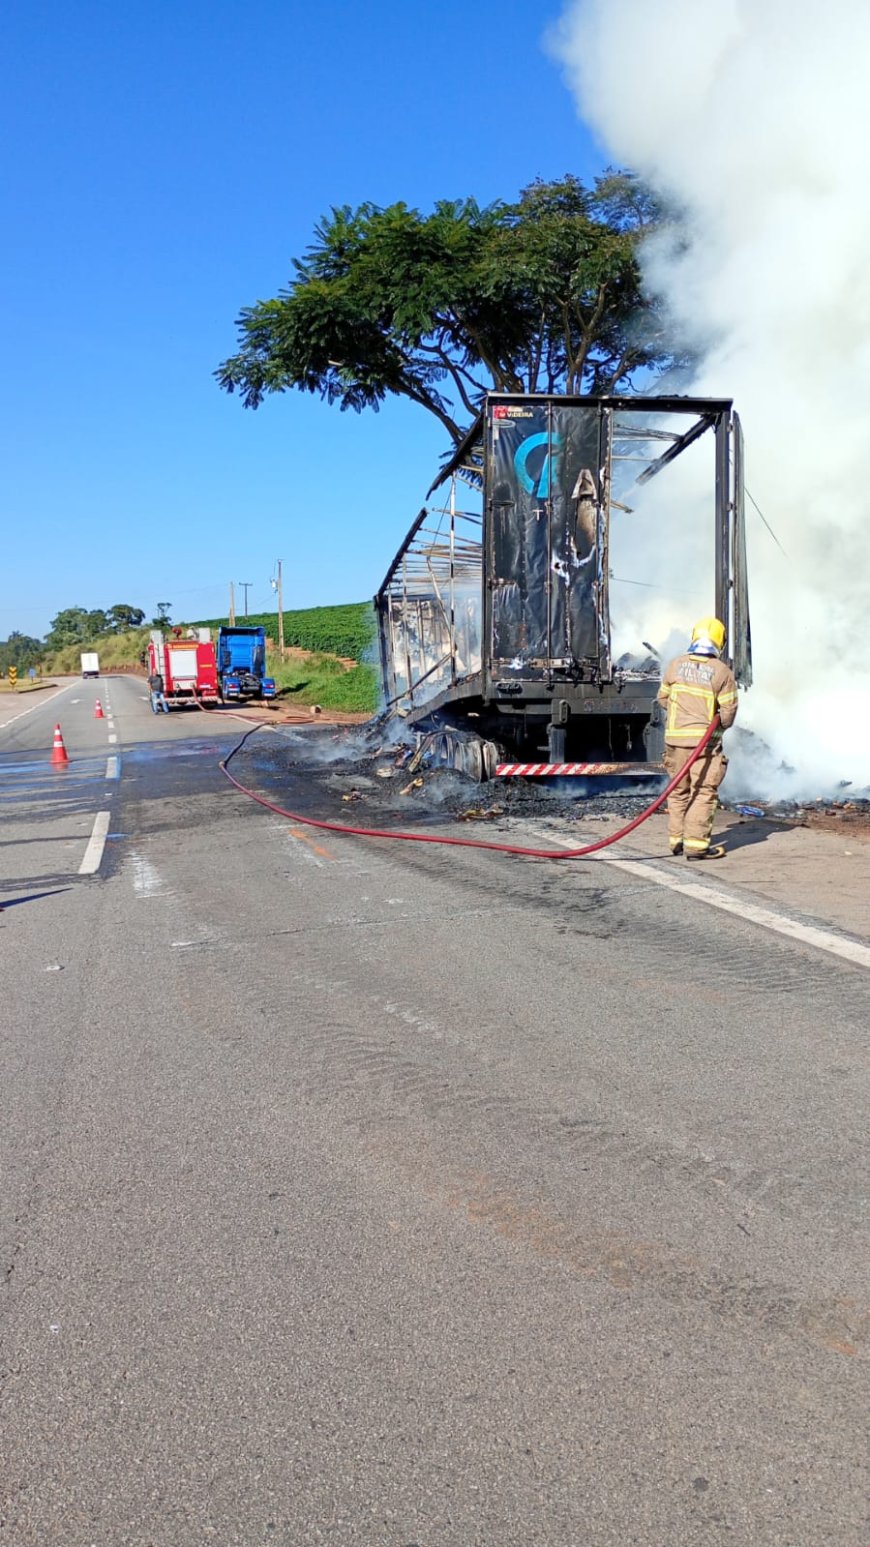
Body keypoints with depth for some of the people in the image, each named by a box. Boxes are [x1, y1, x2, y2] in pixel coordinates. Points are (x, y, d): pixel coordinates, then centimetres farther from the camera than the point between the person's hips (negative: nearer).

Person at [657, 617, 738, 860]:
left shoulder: (676, 664, 2)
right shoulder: (722, 671, -7)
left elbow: (663, 698, 11)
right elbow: (728, 709, -5)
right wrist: (720, 725, 16)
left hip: (675, 736, 4)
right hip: (705, 739, -4)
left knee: (678, 790, 15)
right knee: (703, 792, 0)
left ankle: (677, 839, 20)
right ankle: (696, 844, -4)